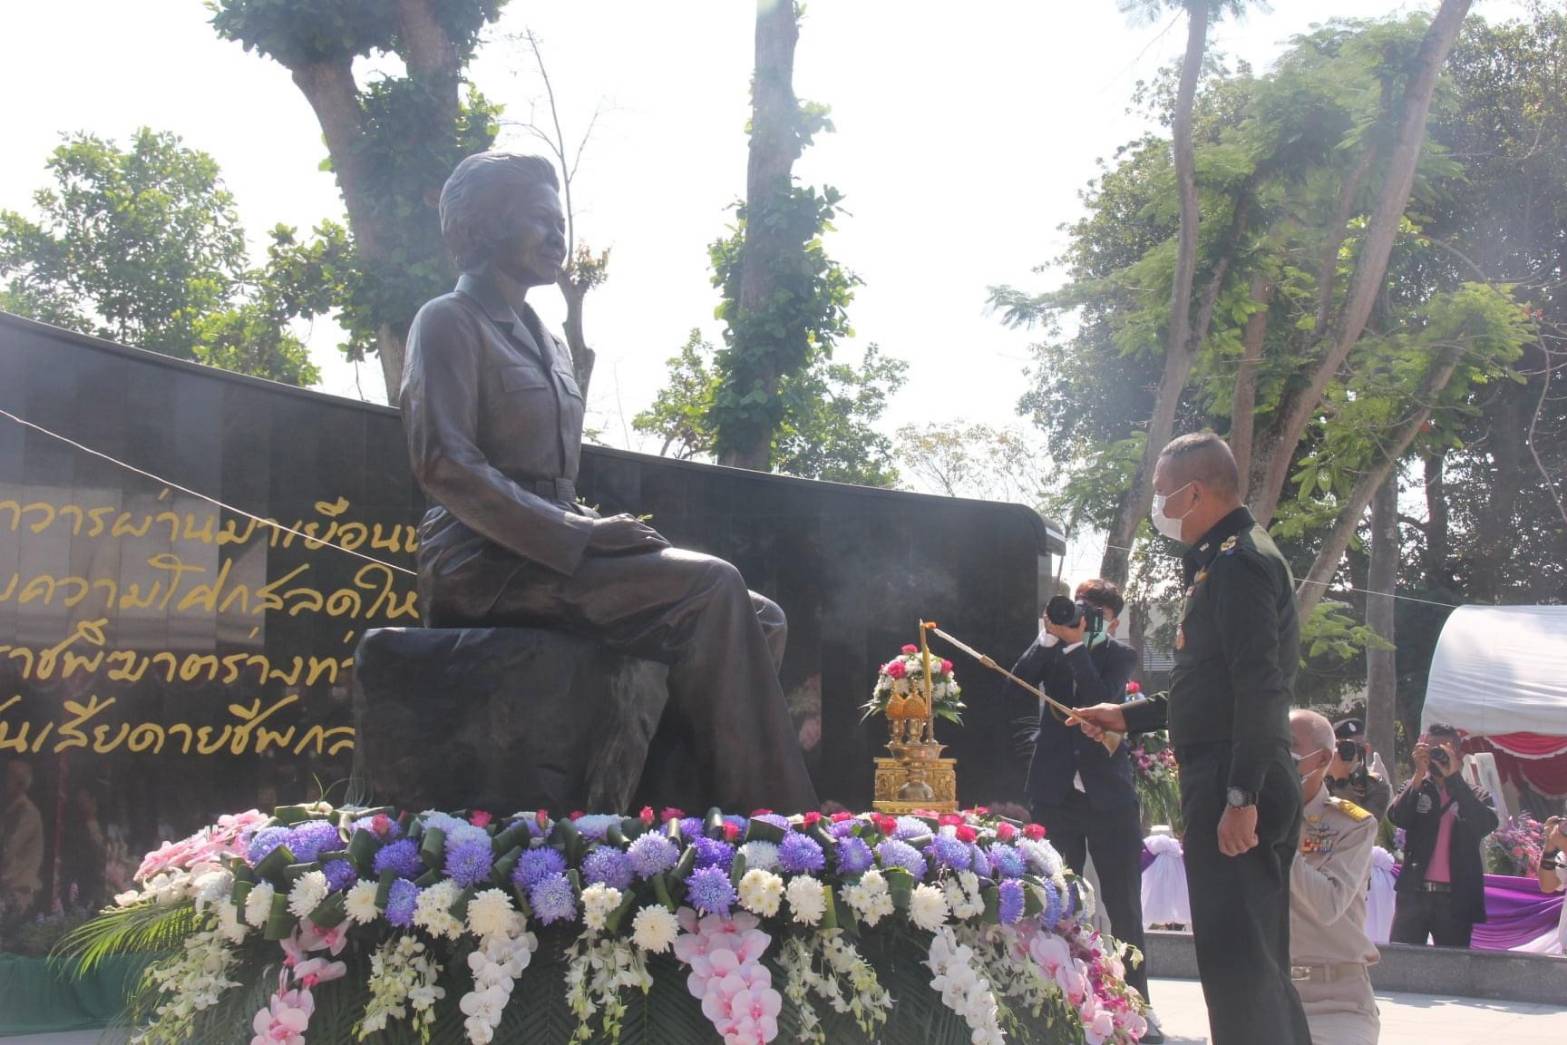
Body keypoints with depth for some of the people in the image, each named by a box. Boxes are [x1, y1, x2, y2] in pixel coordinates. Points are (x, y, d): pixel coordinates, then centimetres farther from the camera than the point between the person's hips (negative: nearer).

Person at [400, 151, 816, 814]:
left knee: (757, 620, -5)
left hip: (548, 557, 9)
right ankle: (773, 827, -22)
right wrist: (576, 535, -19)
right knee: (710, 588, -24)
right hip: (487, 566, -8)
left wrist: (599, 531, 5)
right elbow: (443, 465, -15)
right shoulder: (450, 324, -1)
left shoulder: (549, 344, 24)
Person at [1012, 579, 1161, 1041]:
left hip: (1109, 795, -1)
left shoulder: (1119, 655, 3)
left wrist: (1075, 642, -19)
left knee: (1125, 908, 2)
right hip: (1057, 794, 2)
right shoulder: (1051, 650, 7)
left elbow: (1101, 699, -15)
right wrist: (1049, 636, -17)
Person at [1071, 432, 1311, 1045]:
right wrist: (1129, 717, 31)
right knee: (1258, 962, 15)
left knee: (1238, 963, -10)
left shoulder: (1239, 560, -12)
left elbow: (1259, 688, -22)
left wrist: (1241, 797, -26)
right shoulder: (1221, 560, 20)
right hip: (1225, 787, 11)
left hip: (1233, 789, -11)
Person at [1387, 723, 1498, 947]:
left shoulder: (1474, 796, 8)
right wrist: (1419, 774, -16)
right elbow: (1397, 817, -7)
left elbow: (1487, 824, -12)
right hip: (1414, 894, 1)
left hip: (1456, 899, -1)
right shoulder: (1415, 790, 11)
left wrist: (1453, 776, -17)